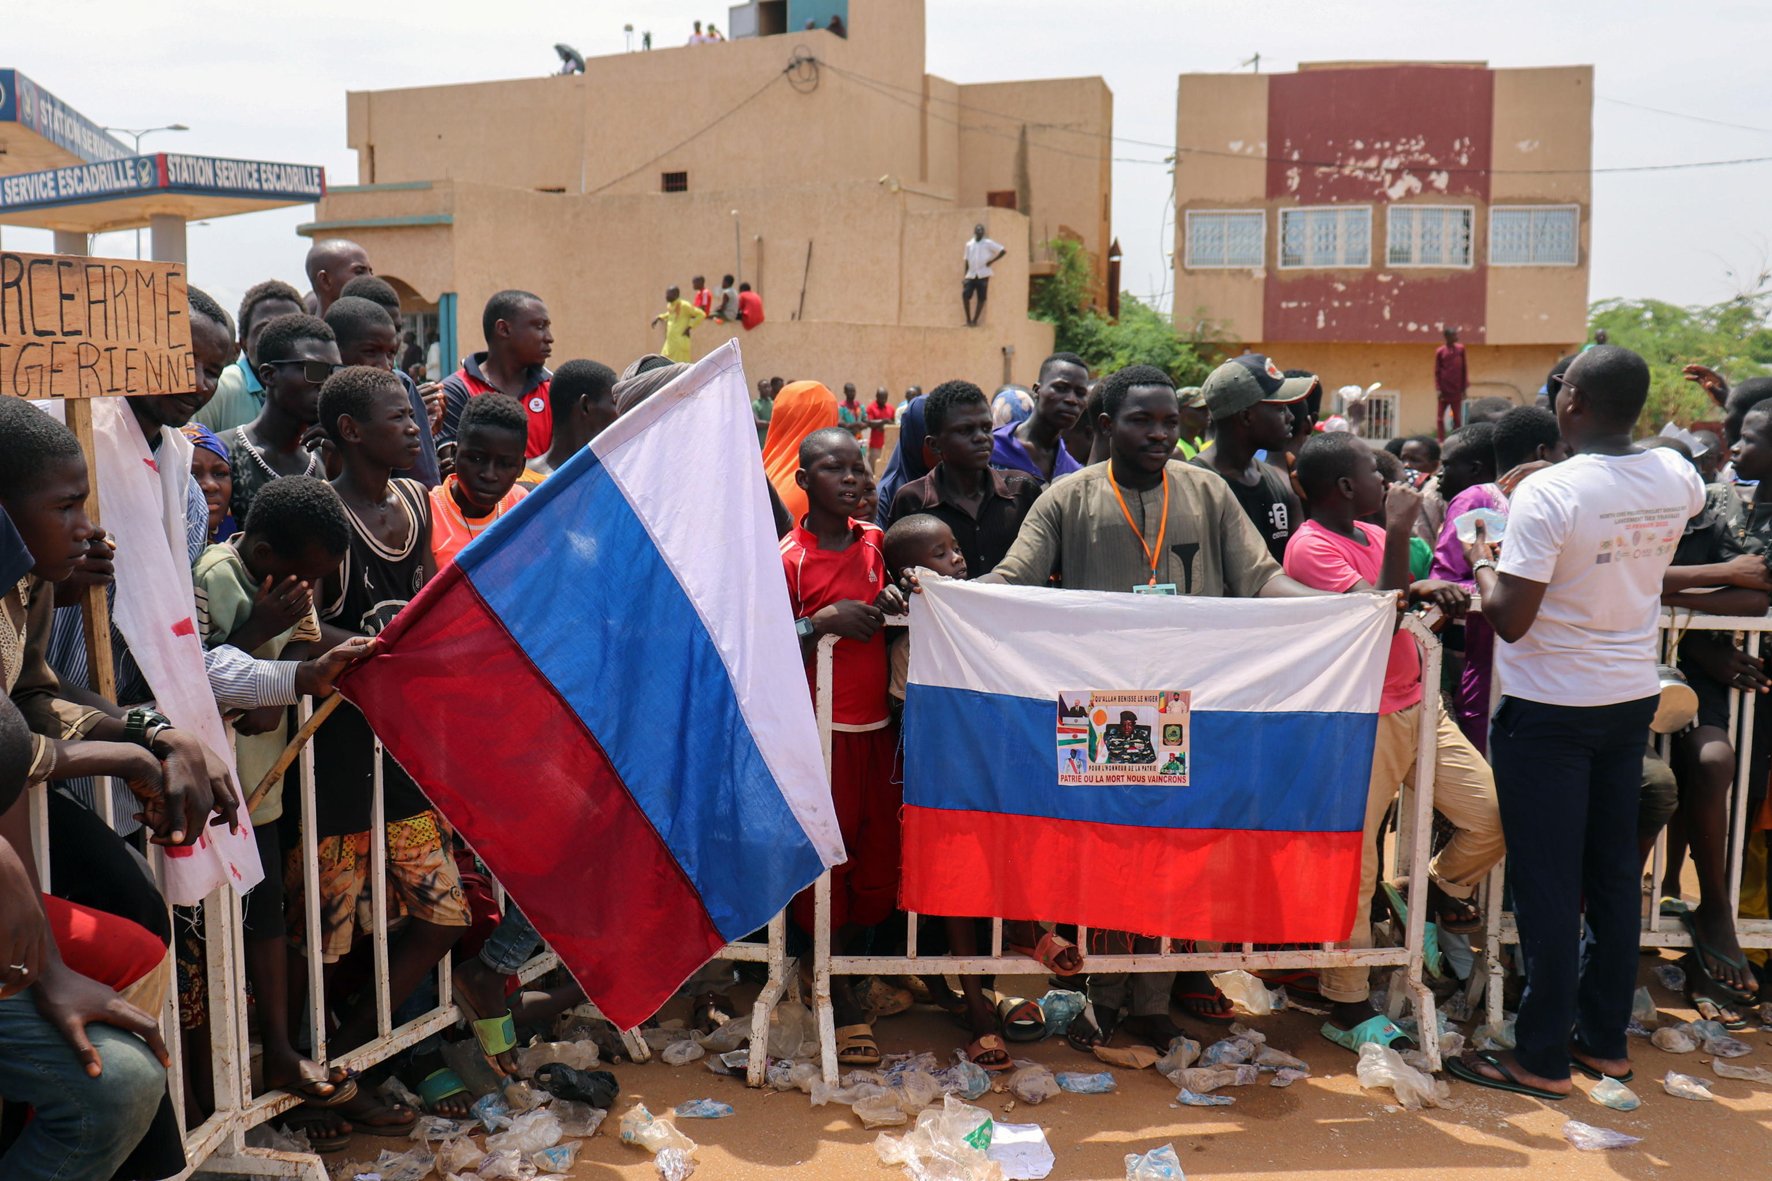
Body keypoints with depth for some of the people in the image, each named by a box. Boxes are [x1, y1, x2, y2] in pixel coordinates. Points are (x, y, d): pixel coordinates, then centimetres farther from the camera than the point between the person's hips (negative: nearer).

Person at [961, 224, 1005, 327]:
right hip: (971, 275, 2)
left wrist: (991, 261, -7)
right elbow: (966, 261, 13)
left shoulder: (988, 243, 2)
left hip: (983, 275, -2)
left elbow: (1003, 251, -1)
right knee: (965, 295, -11)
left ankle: (974, 321, 4)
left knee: (981, 298, -3)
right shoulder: (969, 244, 12)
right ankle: (968, 320, 0)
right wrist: (965, 277, 6)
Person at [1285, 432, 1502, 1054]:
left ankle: (1442, 891, 33)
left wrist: (1430, 589, 0)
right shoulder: (1311, 546, -12)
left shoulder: (1370, 534, 13)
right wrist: (1399, 531, -19)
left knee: (1492, 815, 3)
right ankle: (1347, 1008, 8)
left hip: (1417, 707, 8)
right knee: (1352, 864, -3)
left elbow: (1405, 594, 23)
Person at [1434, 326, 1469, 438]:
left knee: (1457, 418, 4)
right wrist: (1438, 389, -8)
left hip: (1457, 391, 2)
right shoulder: (1439, 352, -2)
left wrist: (1464, 387, 4)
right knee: (1440, 417, -1)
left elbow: (1464, 369, 9)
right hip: (1444, 391, -2)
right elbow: (1437, 372, 0)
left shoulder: (1460, 349, 5)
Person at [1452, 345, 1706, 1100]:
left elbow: (1510, 619, -21)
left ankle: (1542, 1059, 10)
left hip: (1549, 709, -6)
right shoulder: (1675, 479, -1)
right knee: (1615, 870, 15)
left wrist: (1482, 562, -2)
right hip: (1632, 698, 6)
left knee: (1547, 883, 1)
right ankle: (1606, 1038, 27)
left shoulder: (1547, 493, -21)